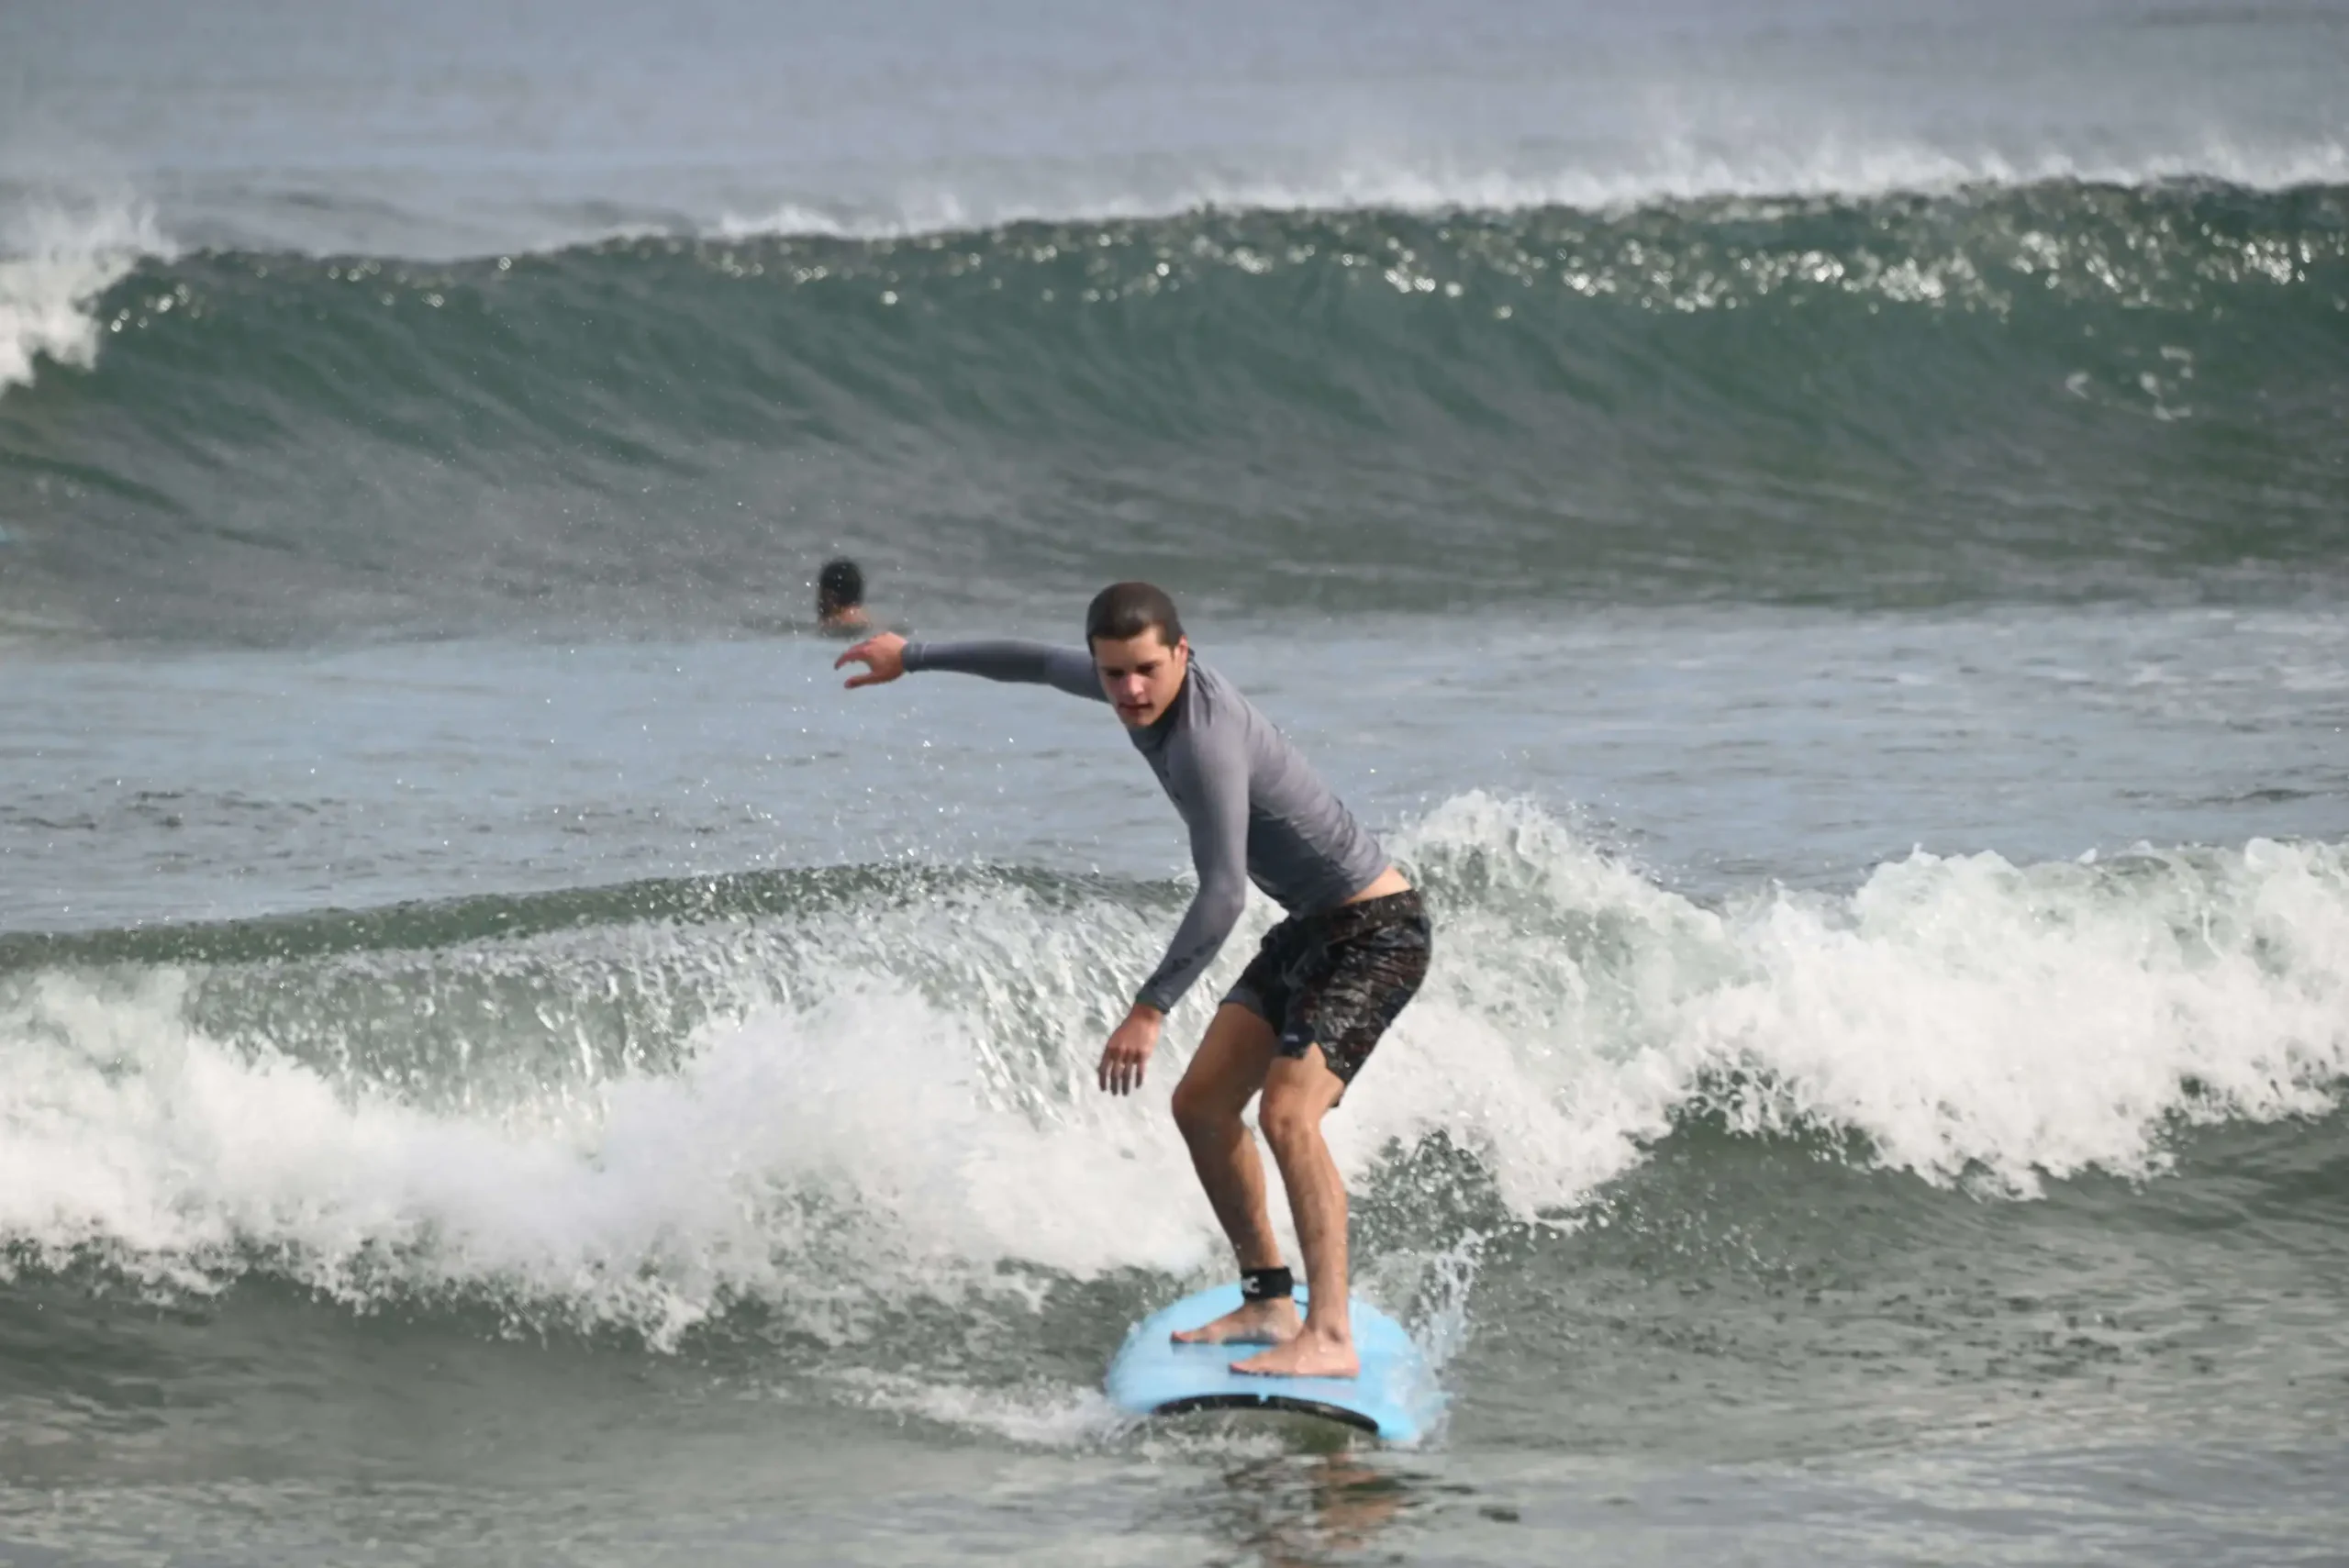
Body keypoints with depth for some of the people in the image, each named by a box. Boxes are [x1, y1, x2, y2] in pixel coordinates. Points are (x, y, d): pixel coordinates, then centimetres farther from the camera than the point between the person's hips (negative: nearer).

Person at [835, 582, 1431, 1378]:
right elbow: (1040, 664, 21)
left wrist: (1149, 1011, -38)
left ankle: (1330, 1337, -30)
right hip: (1309, 927, 10)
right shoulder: (1143, 688, 1)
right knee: (1201, 1104, 10)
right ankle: (1269, 1302, 16)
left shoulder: (1205, 740, -28)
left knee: (1287, 1112, -25)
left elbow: (1222, 894, -35)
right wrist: (914, 657, 31)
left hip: (1376, 931, -10)